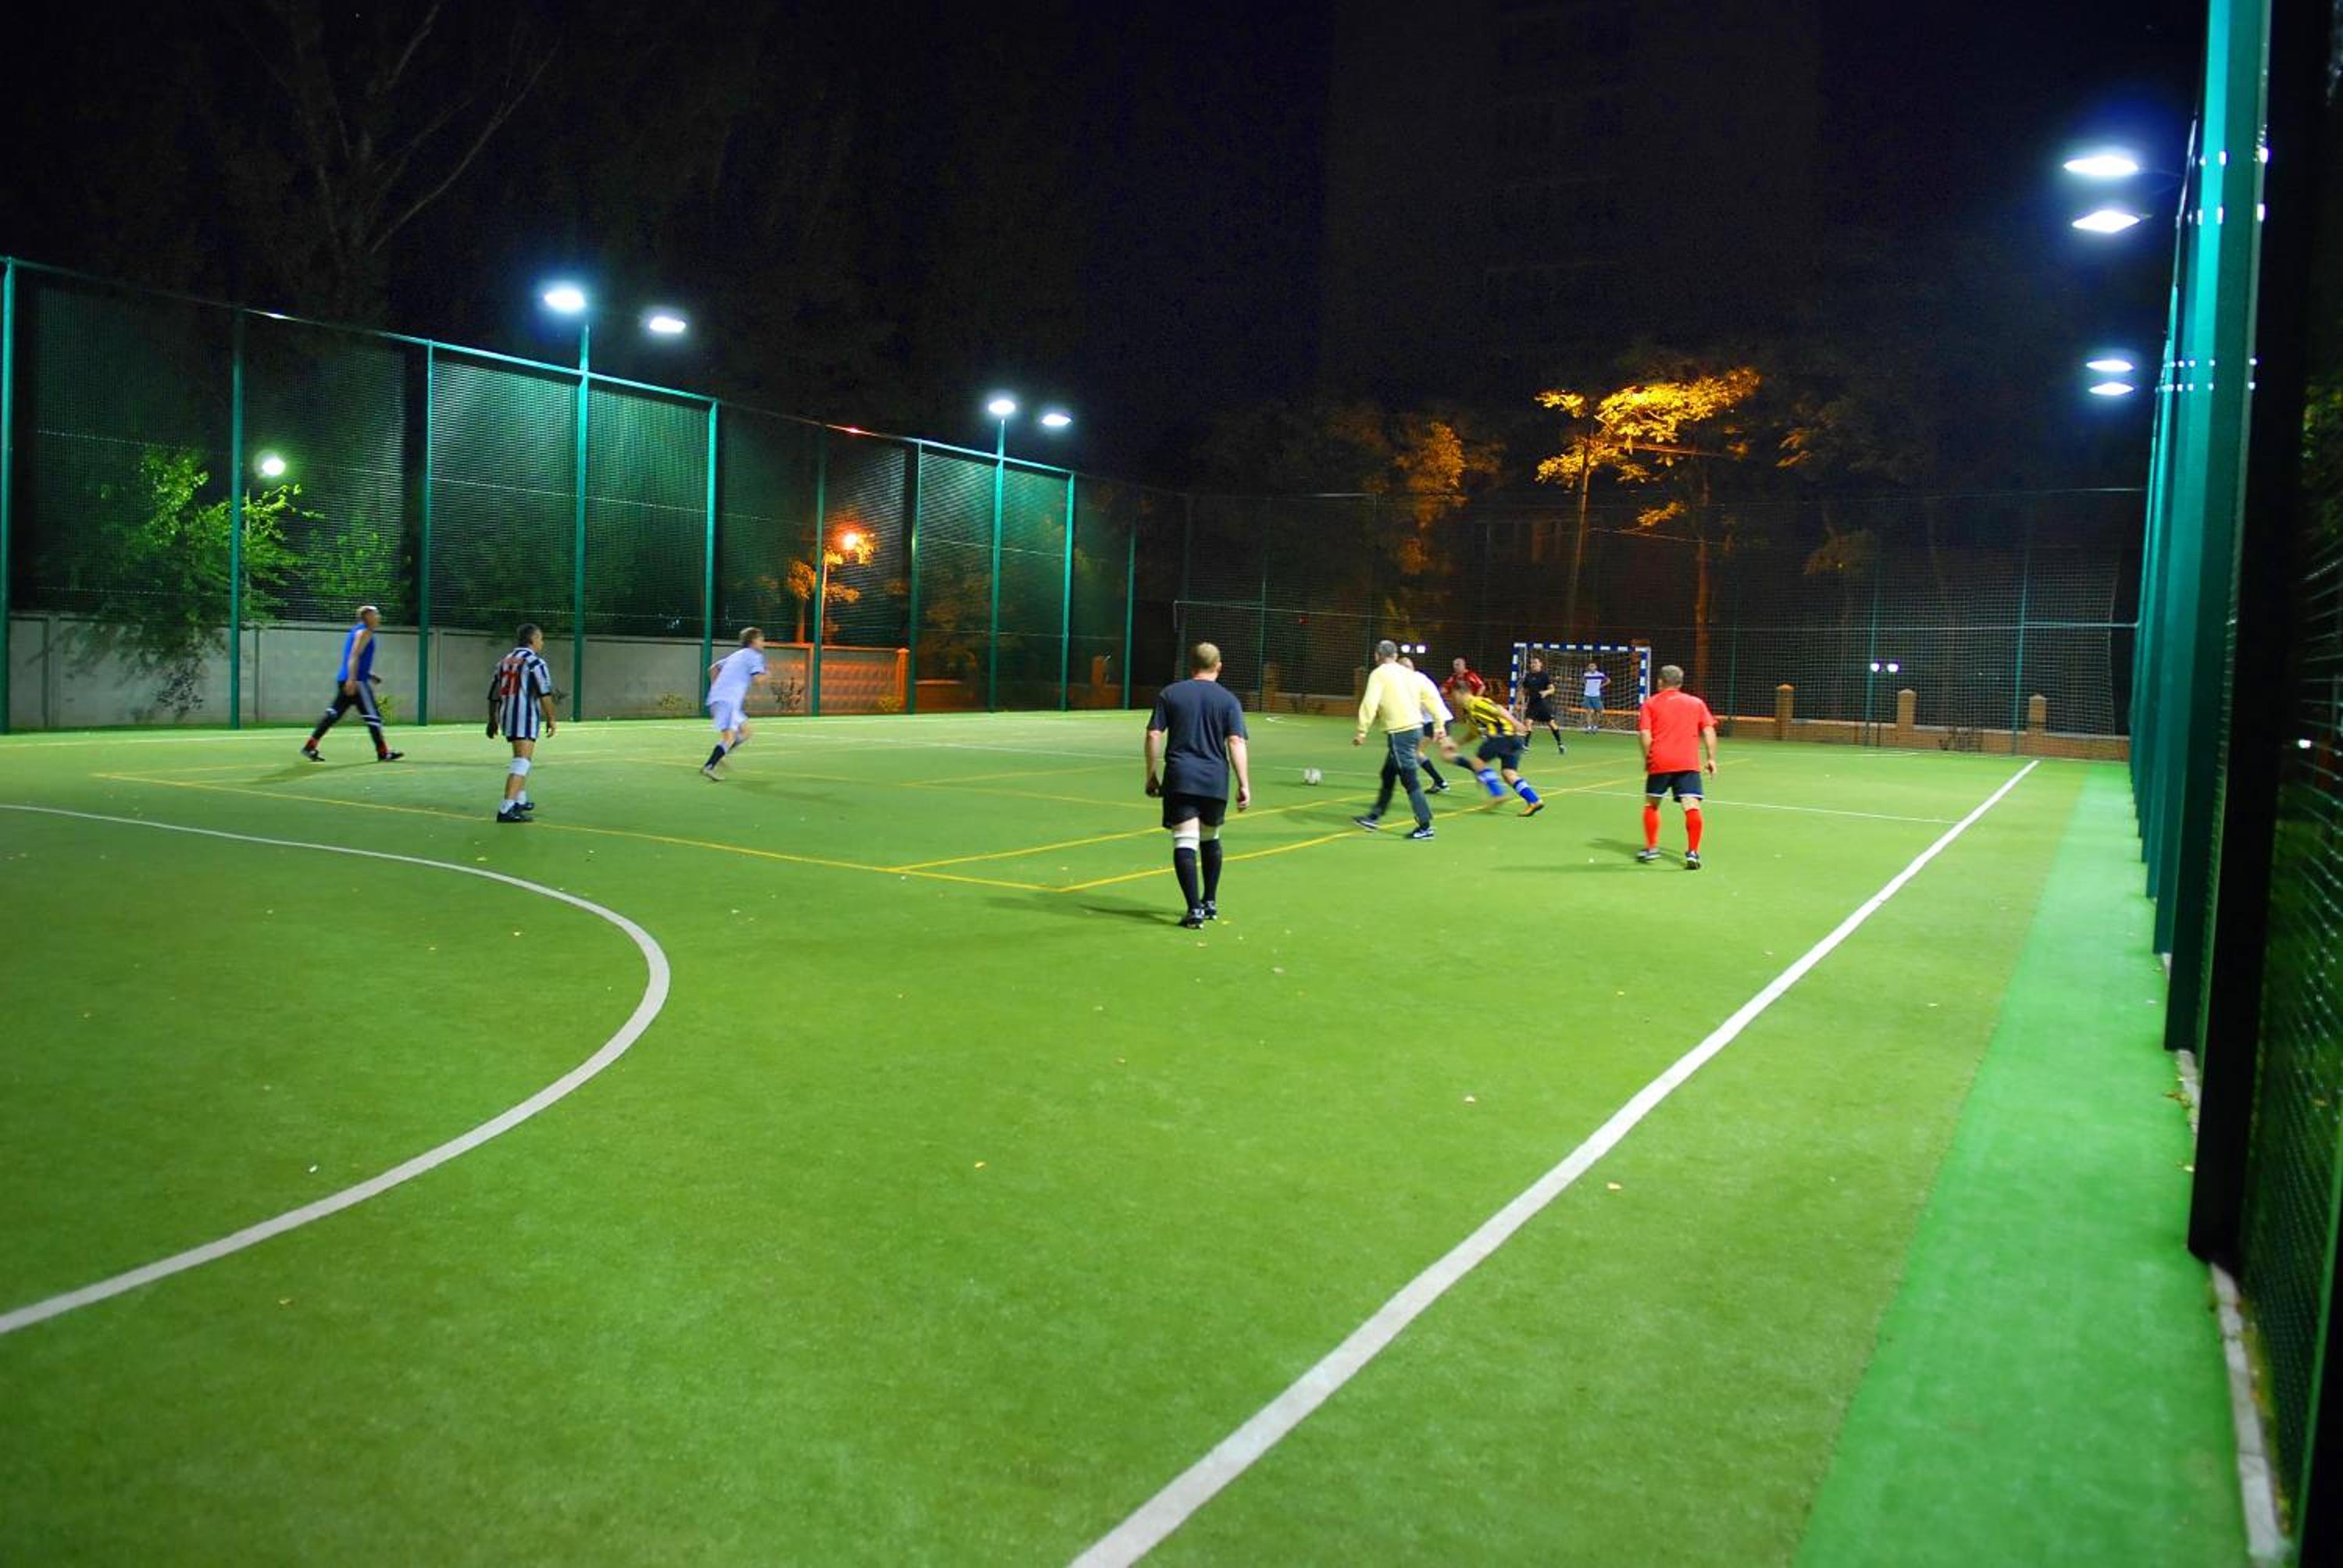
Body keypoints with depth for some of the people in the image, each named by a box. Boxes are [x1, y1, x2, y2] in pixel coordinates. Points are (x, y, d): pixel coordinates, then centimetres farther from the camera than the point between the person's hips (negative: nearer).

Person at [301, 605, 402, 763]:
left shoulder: (357, 631, 21)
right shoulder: (365, 632, -8)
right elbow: (354, 656, -19)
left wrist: (369, 675, 25)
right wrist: (352, 679, -27)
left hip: (346, 681, 9)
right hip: (356, 682, -9)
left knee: (333, 714, 8)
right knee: (373, 716, -4)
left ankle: (310, 746, 6)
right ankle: (383, 753, -2)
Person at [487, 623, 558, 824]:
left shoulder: (504, 661, 16)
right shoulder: (535, 662, -7)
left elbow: (494, 694, 18)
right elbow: (545, 694, -16)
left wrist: (493, 720, 24)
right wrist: (551, 719, -10)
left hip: (506, 715, 9)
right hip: (526, 717, -9)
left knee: (522, 760, 26)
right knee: (522, 761, -13)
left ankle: (521, 801, 36)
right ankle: (506, 810, -24)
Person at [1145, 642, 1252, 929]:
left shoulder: (1170, 694, 6)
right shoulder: (1228, 700, 4)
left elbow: (1153, 735, 1)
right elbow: (1236, 742, -5)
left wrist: (1152, 774, 9)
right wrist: (1244, 784, -5)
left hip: (1180, 779, -2)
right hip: (1215, 780, 2)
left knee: (1185, 842, -5)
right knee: (1210, 839, 20)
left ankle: (1195, 909, -15)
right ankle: (1210, 902, 30)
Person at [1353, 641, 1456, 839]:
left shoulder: (1379, 674, -5)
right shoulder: (1410, 674, 15)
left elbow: (1370, 703, -18)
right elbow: (1432, 697, 12)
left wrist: (1362, 732, -17)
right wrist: (1439, 726, 14)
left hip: (1399, 732, -8)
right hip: (1416, 728, 8)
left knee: (1409, 780, -5)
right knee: (1388, 775, 20)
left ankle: (1425, 827, -5)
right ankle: (1374, 818, 30)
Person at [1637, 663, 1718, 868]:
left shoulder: (1650, 703, 8)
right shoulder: (1696, 703, 14)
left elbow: (1645, 735, -3)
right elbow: (1709, 731, 5)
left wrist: (1647, 759, 7)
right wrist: (1712, 758, 6)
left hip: (1659, 763, 0)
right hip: (1689, 763, 0)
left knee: (1651, 804, 17)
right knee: (1691, 805, -5)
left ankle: (1652, 848, 20)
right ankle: (1692, 852, -14)